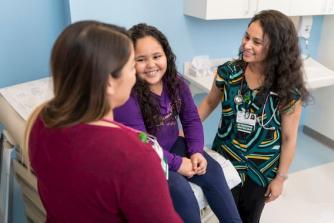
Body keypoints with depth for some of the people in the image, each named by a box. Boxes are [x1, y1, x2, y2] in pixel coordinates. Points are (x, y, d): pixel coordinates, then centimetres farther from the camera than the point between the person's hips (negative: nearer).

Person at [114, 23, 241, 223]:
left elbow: (192, 119, 3)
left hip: (174, 146, 6)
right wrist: (176, 163, -21)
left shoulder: (176, 82, -5)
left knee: (213, 171, -7)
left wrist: (196, 151, -12)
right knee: (180, 188, -24)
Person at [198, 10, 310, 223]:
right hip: (225, 159, 2)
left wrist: (280, 177, -5)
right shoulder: (228, 72, -13)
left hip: (261, 169, -1)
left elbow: (289, 138, -10)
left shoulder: (288, 89, -19)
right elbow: (210, 102, 4)